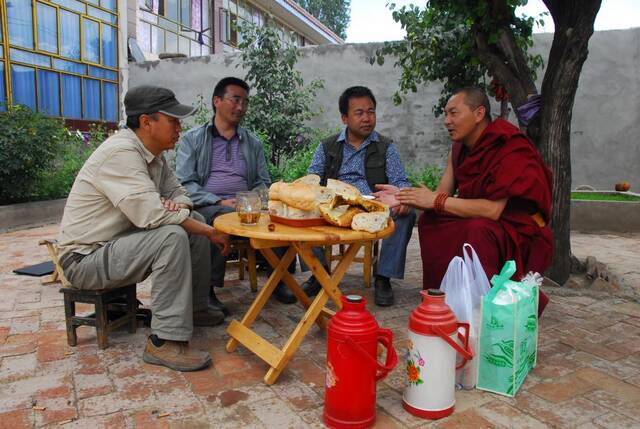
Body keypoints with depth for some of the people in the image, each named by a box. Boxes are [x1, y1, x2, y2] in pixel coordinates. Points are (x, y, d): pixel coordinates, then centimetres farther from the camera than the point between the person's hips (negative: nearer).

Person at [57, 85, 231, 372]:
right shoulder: (120, 152, -25)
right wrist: (210, 232, -24)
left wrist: (177, 205, -17)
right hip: (85, 258, -9)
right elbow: (150, 214, -33)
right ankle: (164, 342, -24)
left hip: (120, 240, 9)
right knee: (173, 236, -29)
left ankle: (195, 307, 14)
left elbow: (178, 193, 9)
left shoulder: (153, 153, 4)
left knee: (195, 220, 3)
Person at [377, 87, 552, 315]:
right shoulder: (460, 149, 4)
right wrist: (405, 198, -17)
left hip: (521, 235, -8)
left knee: (478, 230, -34)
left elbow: (493, 210, -29)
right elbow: (442, 195, 0)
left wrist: (436, 201, -25)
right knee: (430, 220, -4)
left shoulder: (510, 148, -21)